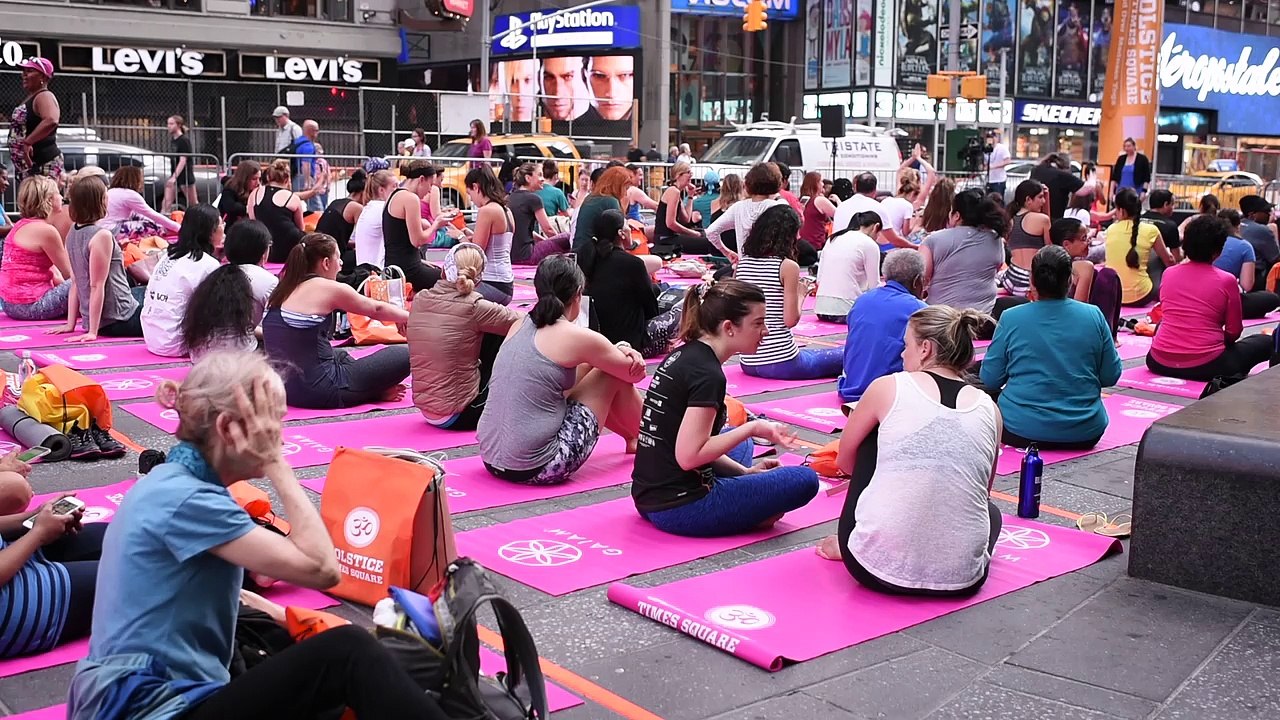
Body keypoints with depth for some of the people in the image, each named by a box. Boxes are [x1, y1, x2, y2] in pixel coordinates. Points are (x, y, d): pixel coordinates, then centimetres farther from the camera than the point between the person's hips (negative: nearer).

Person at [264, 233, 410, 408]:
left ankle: (374, 388, 17)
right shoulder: (329, 289, -7)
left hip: (285, 388, 8)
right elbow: (377, 310, 7)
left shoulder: (285, 289, 12)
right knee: (404, 355, -3)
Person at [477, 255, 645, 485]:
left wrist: (615, 351, 12)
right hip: (537, 470, -8)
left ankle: (632, 437, 43)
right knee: (615, 374, 7)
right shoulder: (576, 336, -10)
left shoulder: (519, 326, 9)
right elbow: (635, 372, 4)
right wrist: (622, 353, 27)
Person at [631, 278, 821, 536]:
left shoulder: (683, 355, 8)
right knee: (804, 480, -4)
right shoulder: (708, 374, -19)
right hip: (680, 510, -9)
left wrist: (744, 471, 12)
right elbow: (688, 455, -23)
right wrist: (752, 429, -14)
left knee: (740, 444, 32)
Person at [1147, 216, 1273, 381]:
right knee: (1265, 342, 19)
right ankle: (1226, 380, 9)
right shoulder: (1226, 281, -6)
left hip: (1160, 363, 4)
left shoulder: (1168, 274, 6)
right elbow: (1234, 332, 2)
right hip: (1205, 366, -3)